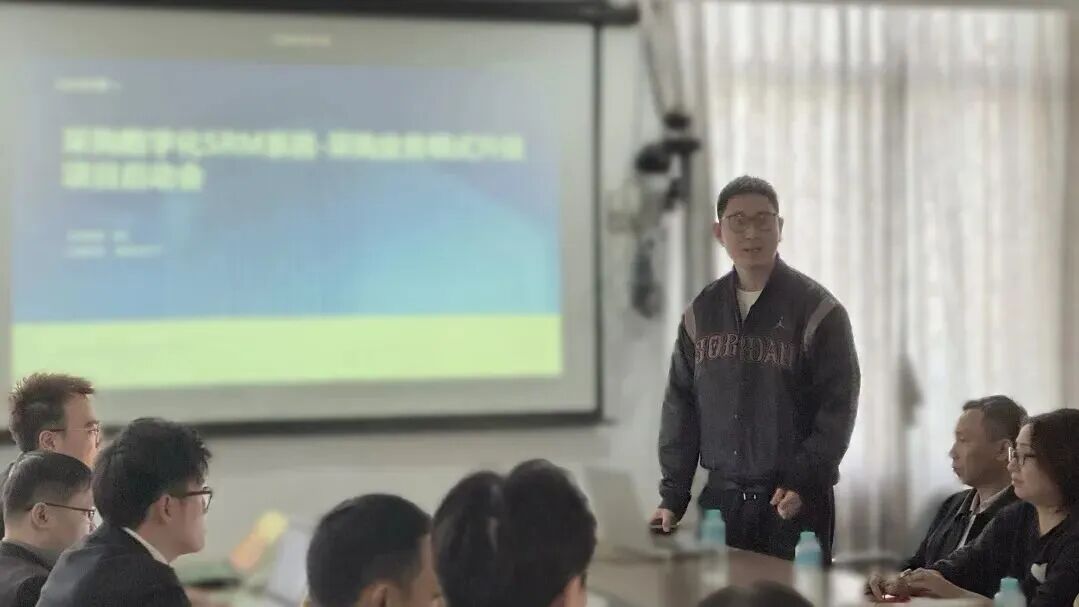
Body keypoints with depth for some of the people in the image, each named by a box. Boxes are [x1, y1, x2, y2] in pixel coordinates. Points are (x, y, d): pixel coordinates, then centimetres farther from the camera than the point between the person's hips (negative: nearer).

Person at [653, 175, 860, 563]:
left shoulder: (817, 310, -4)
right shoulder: (701, 312, 9)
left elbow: (838, 409, -8)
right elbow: (681, 407, 10)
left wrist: (803, 483, -17)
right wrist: (673, 496, 5)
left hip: (796, 502, -4)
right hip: (720, 497, 4)